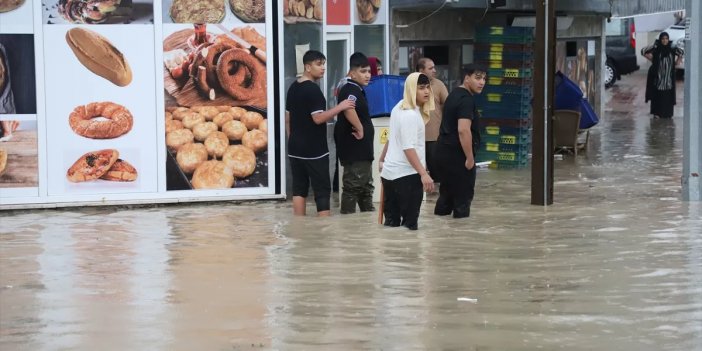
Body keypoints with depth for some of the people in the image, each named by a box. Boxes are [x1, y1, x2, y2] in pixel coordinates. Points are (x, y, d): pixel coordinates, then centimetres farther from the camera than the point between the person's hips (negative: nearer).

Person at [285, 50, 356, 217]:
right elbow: (318, 118, -22)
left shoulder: (293, 87, 11)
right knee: (322, 189, -3)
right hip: (314, 149, -8)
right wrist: (340, 107, -19)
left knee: (299, 188, 9)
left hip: (296, 148, 8)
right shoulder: (313, 89, -16)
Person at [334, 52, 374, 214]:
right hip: (354, 148, -10)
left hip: (362, 149, 10)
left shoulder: (357, 90, 15)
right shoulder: (351, 90, -17)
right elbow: (349, 110, -38)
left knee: (366, 186, 18)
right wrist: (360, 129, -28)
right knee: (353, 186, -5)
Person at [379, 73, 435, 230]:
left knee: (391, 221, 12)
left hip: (390, 171, 10)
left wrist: (383, 159, 39)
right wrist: (423, 174, -31)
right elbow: (408, 147, -25)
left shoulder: (399, 108, 13)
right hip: (406, 174, -10)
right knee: (409, 222, -8)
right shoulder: (411, 115, -17)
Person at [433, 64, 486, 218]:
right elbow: (463, 130, -26)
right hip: (457, 154, -10)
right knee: (463, 196, 0)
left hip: (444, 151, 10)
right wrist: (470, 158, -21)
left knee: (447, 193, 17)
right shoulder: (467, 99, -16)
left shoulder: (455, 94, 15)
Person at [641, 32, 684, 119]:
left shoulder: (672, 49, 1)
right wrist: (651, 58, 1)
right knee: (657, 94, 0)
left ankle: (668, 113, 11)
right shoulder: (656, 48, -5)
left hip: (668, 75, 2)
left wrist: (677, 61, 10)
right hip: (658, 75, -2)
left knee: (668, 95, 3)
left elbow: (681, 52, 20)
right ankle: (657, 113, 8)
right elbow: (643, 51, 1)